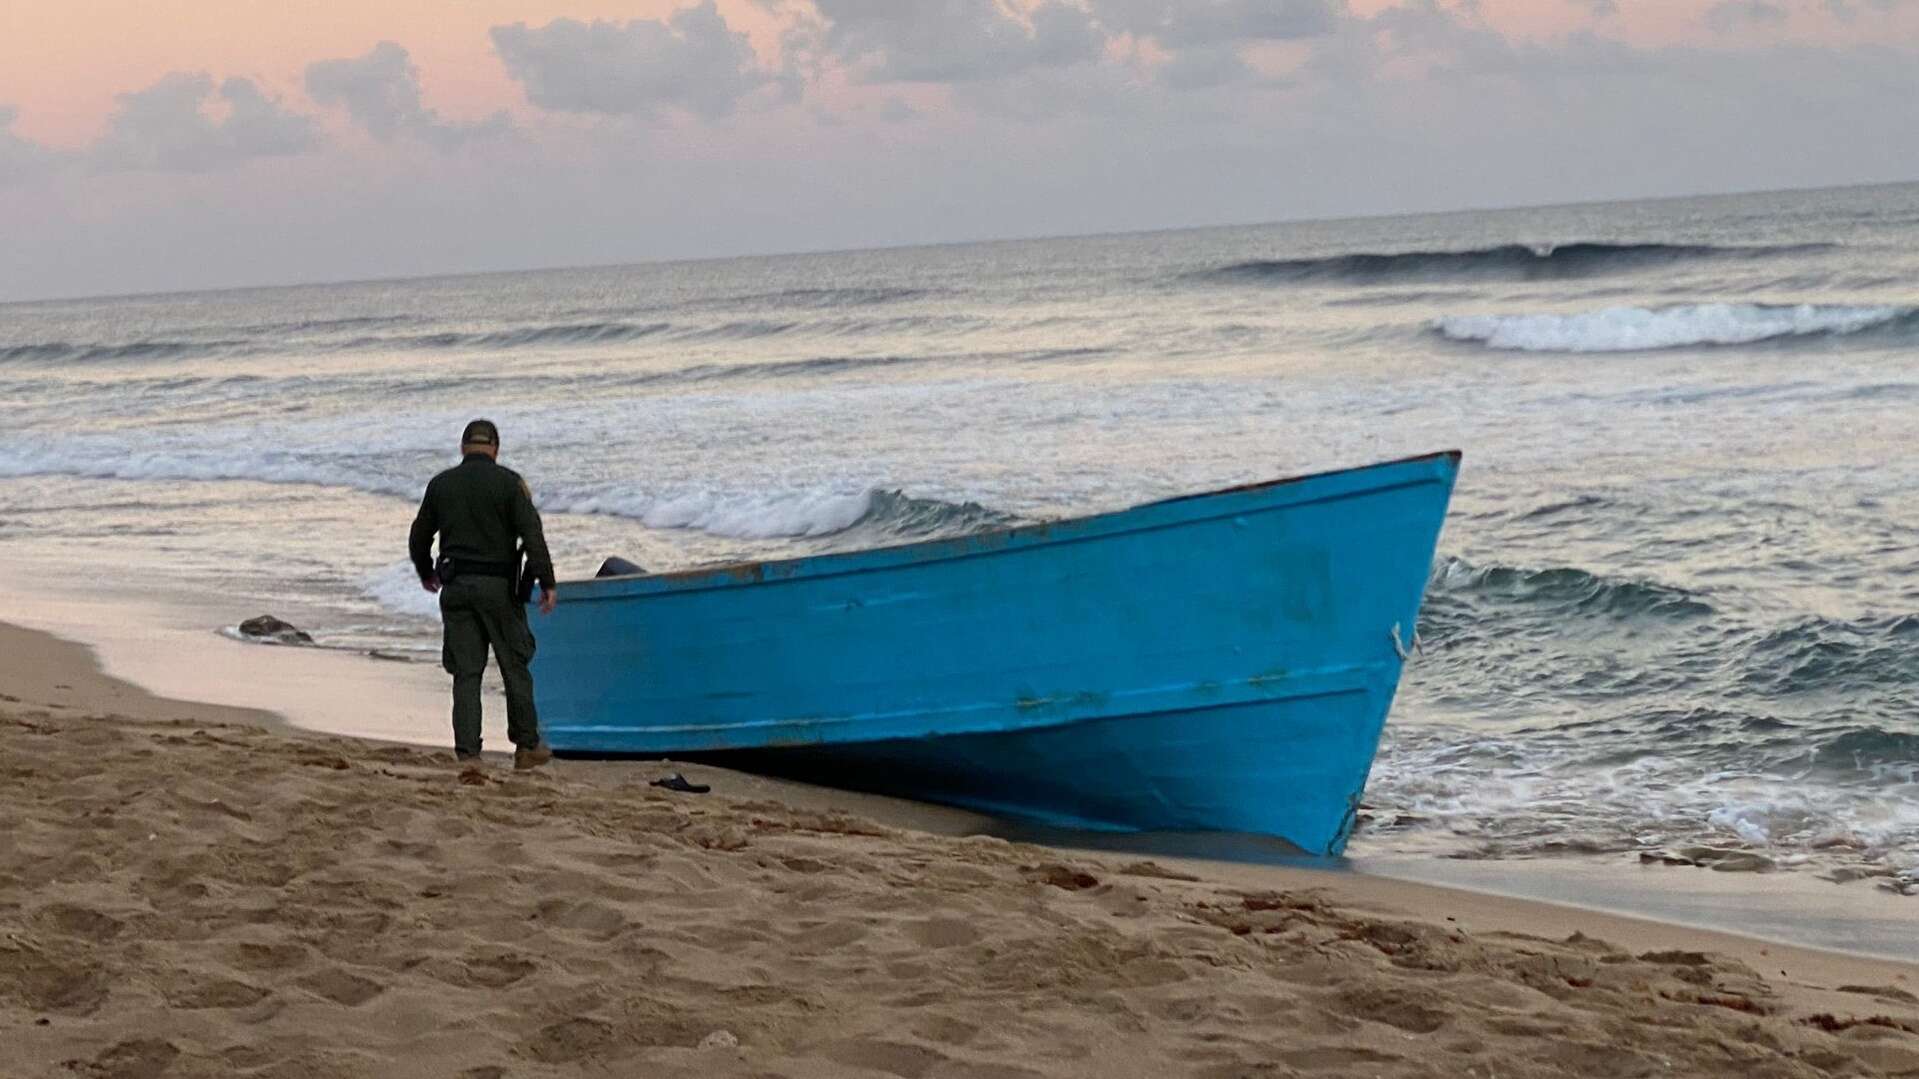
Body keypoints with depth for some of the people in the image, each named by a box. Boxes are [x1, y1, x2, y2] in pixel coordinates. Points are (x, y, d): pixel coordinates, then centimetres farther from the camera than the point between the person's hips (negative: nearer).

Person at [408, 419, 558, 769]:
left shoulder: (441, 484, 8)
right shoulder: (508, 482, -3)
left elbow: (418, 537, 17)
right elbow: (532, 533, -11)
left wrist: (427, 574, 35)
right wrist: (547, 583, -11)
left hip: (455, 586, 3)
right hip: (498, 586, -3)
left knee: (466, 672, 3)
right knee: (514, 666, 7)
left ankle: (467, 751, -3)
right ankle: (527, 745, 12)